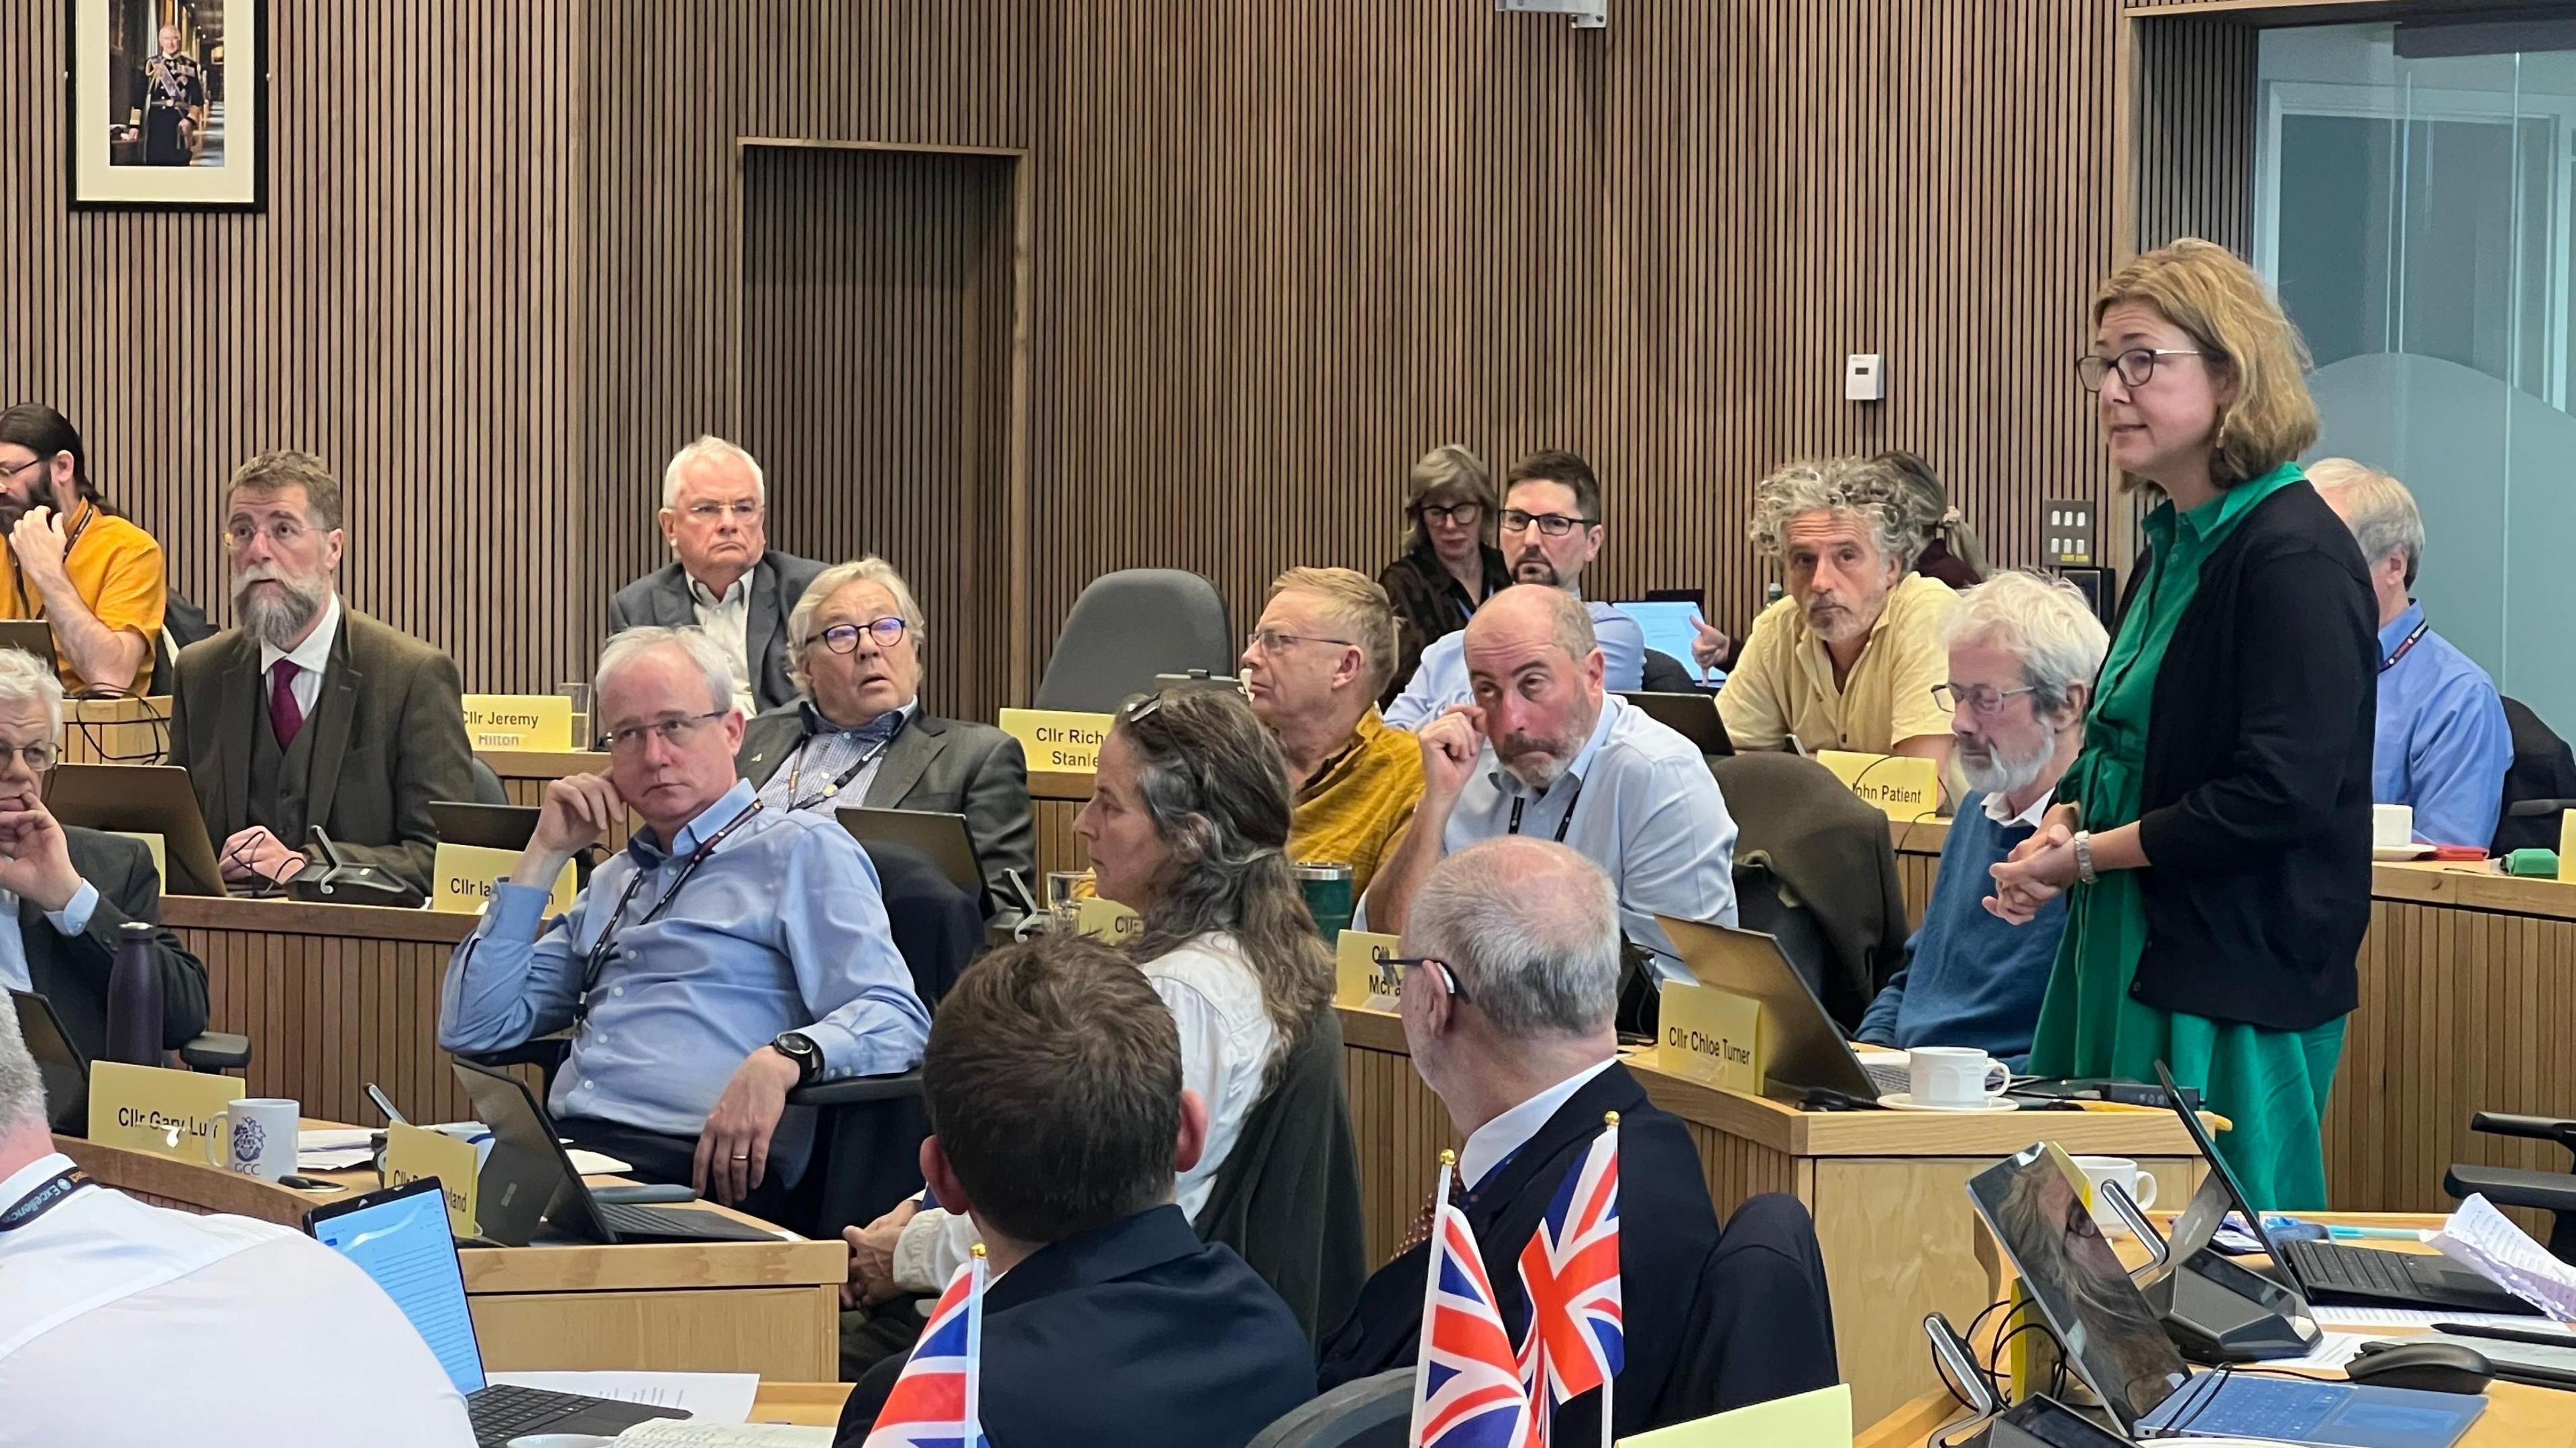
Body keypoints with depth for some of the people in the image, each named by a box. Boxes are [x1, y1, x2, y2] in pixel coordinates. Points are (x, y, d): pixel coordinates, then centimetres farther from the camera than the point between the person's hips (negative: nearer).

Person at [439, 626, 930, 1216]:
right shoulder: (615, 884, 29)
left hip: (696, 1170, -7)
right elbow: (474, 1030, 24)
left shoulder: (800, 849, 8)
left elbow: (896, 1021, -6)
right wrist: (545, 853, 21)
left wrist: (782, 1060, -27)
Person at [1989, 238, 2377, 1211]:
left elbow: (2281, 793, -22)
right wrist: (2061, 825, 2)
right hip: (2132, 949, 9)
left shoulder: (2294, 556, -17)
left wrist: (2086, 857, -13)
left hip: (2238, 973, -9)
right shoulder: (2175, 545, 13)